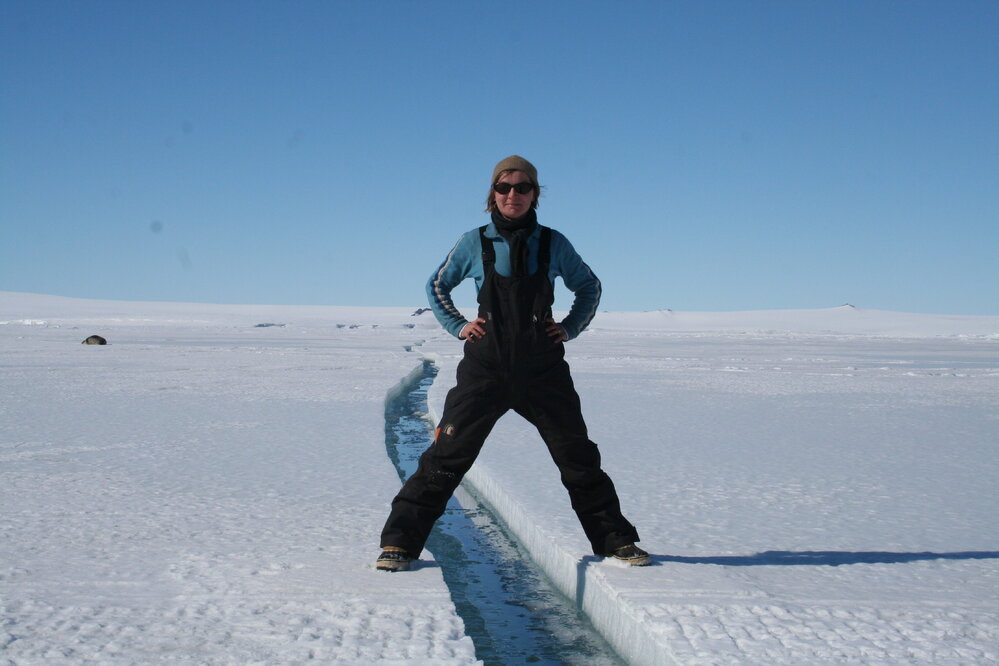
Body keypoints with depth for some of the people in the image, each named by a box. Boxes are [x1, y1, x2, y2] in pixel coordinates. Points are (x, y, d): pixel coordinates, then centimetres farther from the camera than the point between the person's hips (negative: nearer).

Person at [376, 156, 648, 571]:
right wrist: (458, 326, 4)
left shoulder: (553, 244, 4)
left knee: (579, 457, 6)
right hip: (486, 369, -1)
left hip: (543, 370, 1)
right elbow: (437, 286, 16)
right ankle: (400, 543, 4)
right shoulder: (475, 243, 2)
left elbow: (589, 287, 19)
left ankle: (616, 540, 21)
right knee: (446, 457, -4)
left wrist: (570, 327, 6)